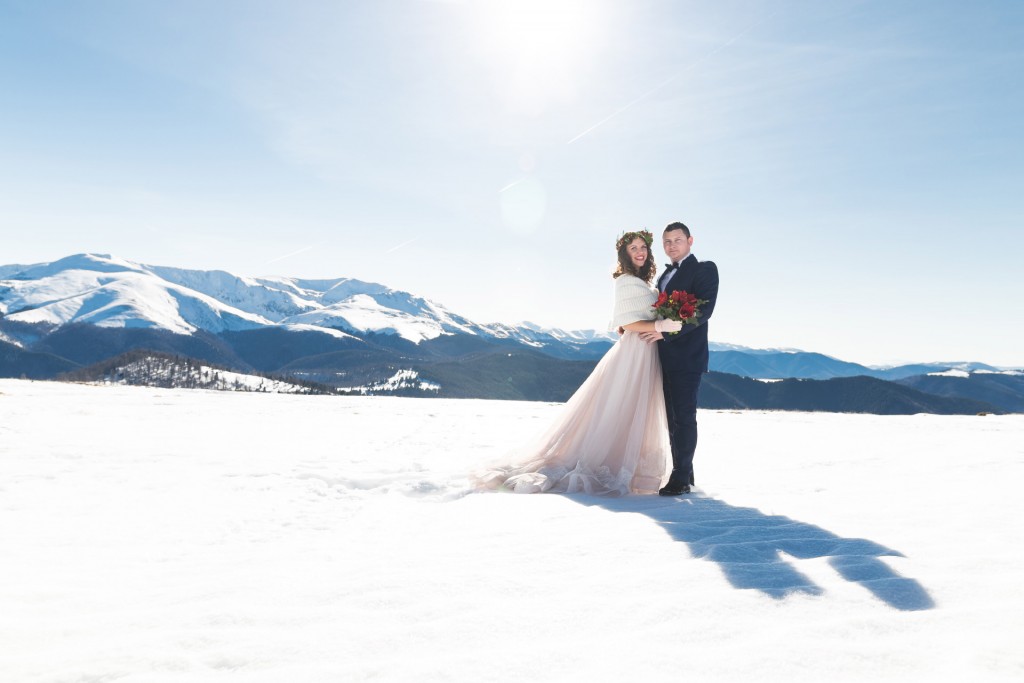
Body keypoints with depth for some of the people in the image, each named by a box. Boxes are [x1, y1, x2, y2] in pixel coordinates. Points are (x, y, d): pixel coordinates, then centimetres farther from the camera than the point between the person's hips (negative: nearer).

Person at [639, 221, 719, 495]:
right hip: (666, 356, 8)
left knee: (684, 416, -7)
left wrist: (666, 332, -21)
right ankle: (684, 472, 20)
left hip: (687, 355, -8)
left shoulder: (704, 269, -2)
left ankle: (681, 478, -3)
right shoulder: (665, 275, 22)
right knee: (673, 417, 11)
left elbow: (704, 310, -14)